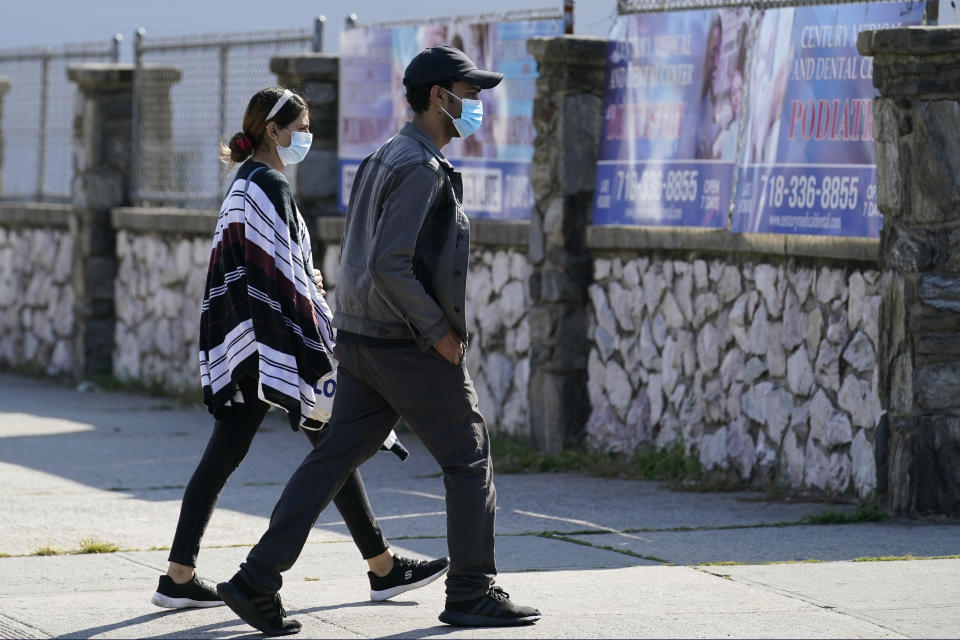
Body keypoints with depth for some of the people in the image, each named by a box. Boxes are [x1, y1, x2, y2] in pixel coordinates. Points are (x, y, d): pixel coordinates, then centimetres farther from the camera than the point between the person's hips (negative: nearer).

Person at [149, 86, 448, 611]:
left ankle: (179, 577, 2)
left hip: (244, 341, 9)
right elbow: (283, 275, -19)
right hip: (278, 339, -9)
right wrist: (323, 343, -18)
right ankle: (383, 568, 8)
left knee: (223, 455, 6)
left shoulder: (244, 184, 16)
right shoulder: (270, 188, -15)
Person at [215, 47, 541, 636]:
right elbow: (390, 265, -24)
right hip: (409, 347, -9)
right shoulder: (421, 168, -16)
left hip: (362, 341, 9)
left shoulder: (384, 159, 16)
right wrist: (440, 332, -17)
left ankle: (257, 582, 3)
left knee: (333, 458, 7)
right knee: (469, 459, 4)